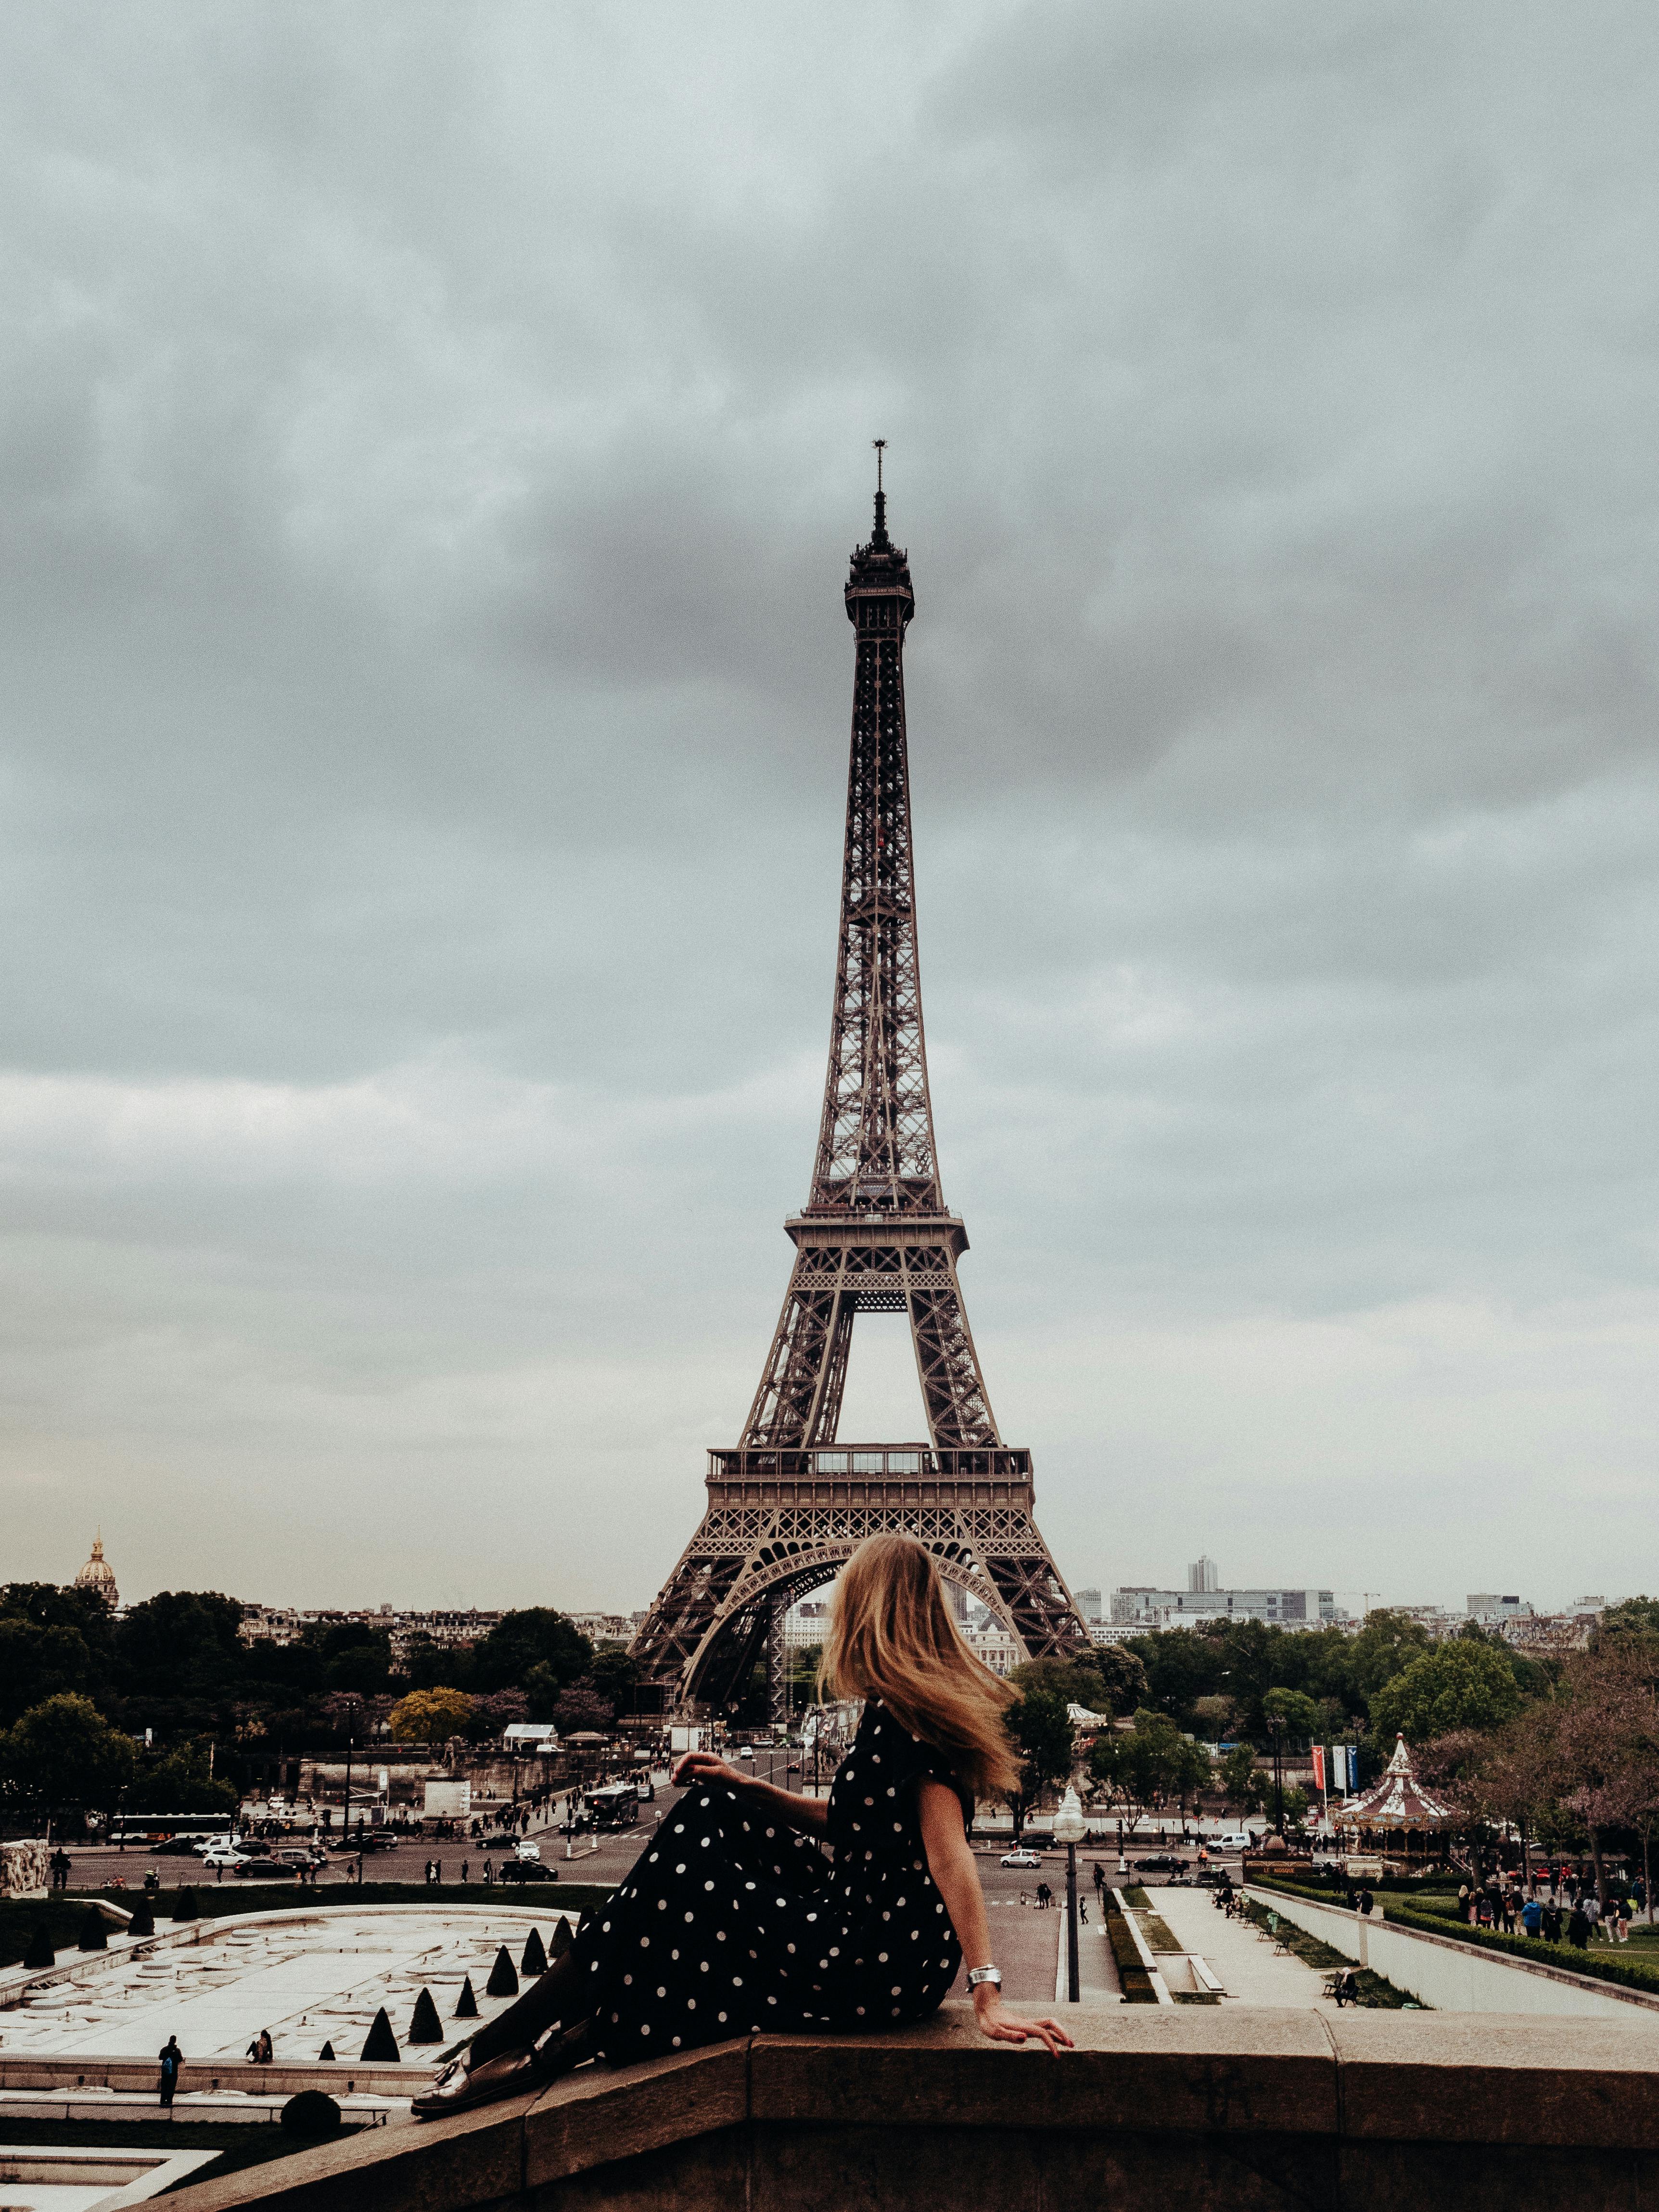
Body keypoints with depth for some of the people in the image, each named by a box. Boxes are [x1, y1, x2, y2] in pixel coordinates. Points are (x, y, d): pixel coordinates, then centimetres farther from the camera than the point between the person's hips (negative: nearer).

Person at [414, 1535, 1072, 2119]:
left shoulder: (906, 1712, -18)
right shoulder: (901, 1708, 12)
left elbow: (950, 1854, -24)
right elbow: (850, 1823, 18)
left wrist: (989, 1996, -28)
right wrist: (752, 1789, 8)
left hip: (881, 1967, -9)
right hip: (877, 1935, 9)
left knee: (679, 1883, -6)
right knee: (710, 1811, 10)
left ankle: (496, 2052, 6)